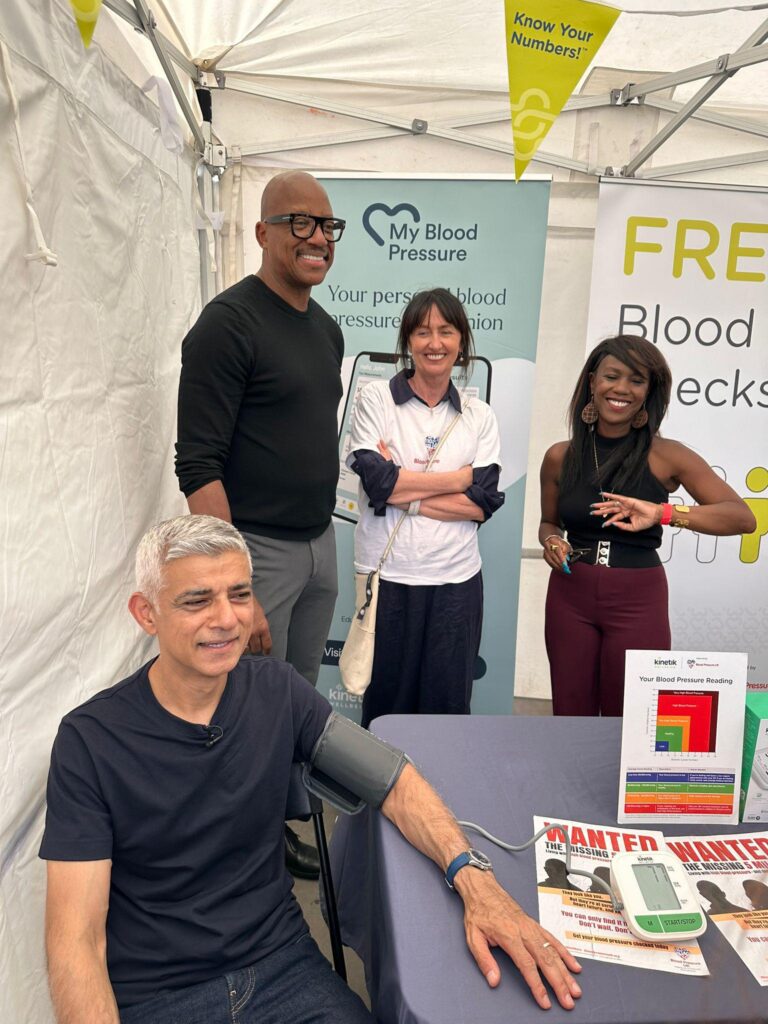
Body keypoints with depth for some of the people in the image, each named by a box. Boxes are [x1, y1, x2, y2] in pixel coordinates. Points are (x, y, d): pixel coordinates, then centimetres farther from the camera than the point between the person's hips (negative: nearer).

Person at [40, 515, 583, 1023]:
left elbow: (394, 778, -6)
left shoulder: (276, 690, -4)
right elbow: (75, 938, -13)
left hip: (283, 964, 3)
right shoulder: (90, 740, -14)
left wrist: (475, 880, -21)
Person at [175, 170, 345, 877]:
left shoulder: (327, 329, 12)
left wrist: (324, 532, 17)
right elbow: (198, 466, -19)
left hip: (320, 544, 8)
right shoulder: (230, 322, -13)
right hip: (257, 550, -7)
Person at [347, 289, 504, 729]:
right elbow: (376, 479, -12)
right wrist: (460, 477, -6)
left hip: (456, 579, 2)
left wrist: (403, 488, -11)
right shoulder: (376, 398, 2)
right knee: (386, 702, 11)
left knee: (448, 705, 10)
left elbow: (484, 502, -3)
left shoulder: (480, 416, 7)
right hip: (388, 574, -1)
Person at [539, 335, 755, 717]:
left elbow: (743, 517, -13)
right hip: (569, 597, 2)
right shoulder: (560, 456, 1)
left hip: (638, 602, -2)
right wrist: (552, 541, -7)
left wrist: (663, 513, -27)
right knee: (570, 714, 13)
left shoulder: (665, 456, -6)